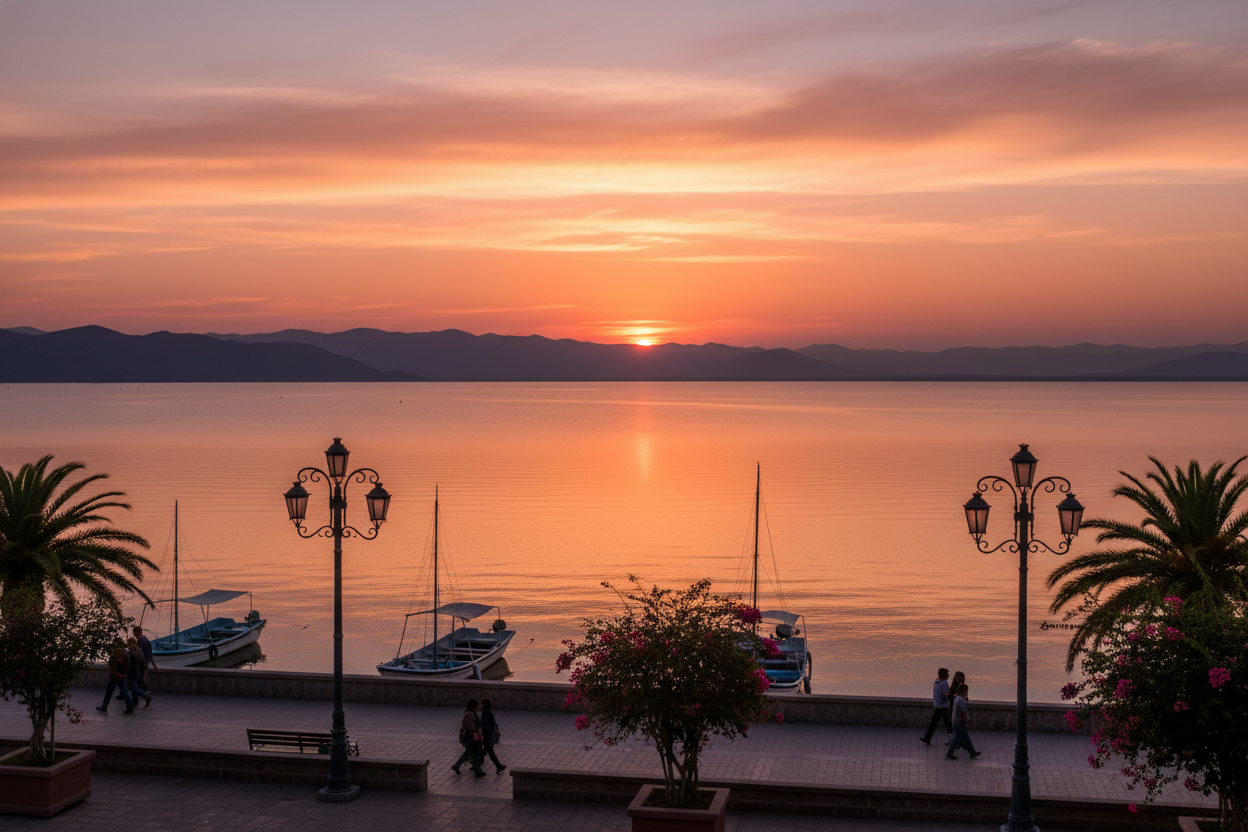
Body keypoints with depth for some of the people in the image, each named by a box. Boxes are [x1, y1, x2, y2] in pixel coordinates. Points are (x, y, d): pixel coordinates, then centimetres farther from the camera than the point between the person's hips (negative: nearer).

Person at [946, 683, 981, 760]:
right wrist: (966, 723, -14)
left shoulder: (957, 699, 9)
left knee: (967, 739, 17)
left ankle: (973, 753, 25)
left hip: (956, 722, 10)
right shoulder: (962, 701, -22)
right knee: (957, 739, 0)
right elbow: (964, 713, -22)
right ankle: (949, 753, 7)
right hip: (961, 724, -10)